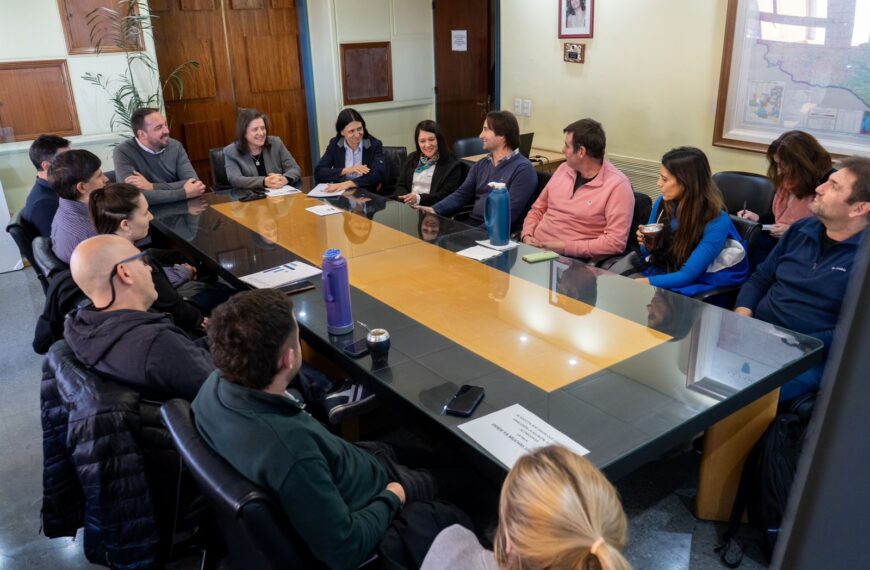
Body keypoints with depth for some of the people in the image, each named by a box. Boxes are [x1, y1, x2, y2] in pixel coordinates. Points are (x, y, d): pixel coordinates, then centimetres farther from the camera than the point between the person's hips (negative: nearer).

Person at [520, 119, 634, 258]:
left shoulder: (617, 185, -10)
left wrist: (566, 247, -17)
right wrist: (527, 235, -1)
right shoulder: (564, 168, 10)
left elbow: (615, 242, -16)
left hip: (570, 260, -6)